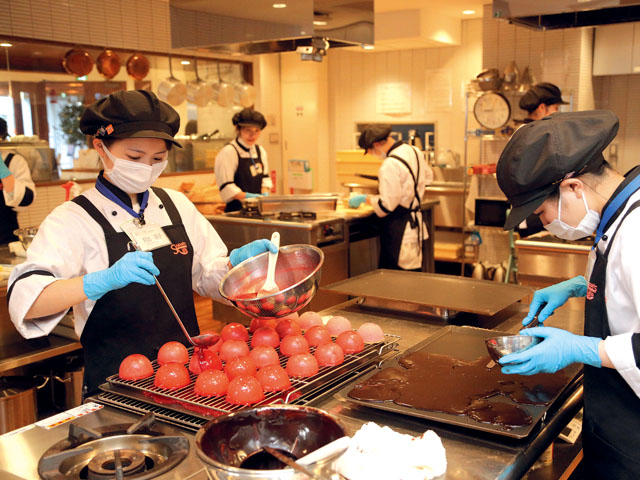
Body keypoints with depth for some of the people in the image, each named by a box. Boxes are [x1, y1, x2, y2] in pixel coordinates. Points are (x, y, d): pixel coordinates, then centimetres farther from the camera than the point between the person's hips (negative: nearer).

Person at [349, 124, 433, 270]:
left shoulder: (390, 165, -22)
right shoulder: (415, 151, 5)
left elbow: (385, 205, -22)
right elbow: (427, 178, 23)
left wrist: (364, 198, -8)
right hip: (415, 221, 9)